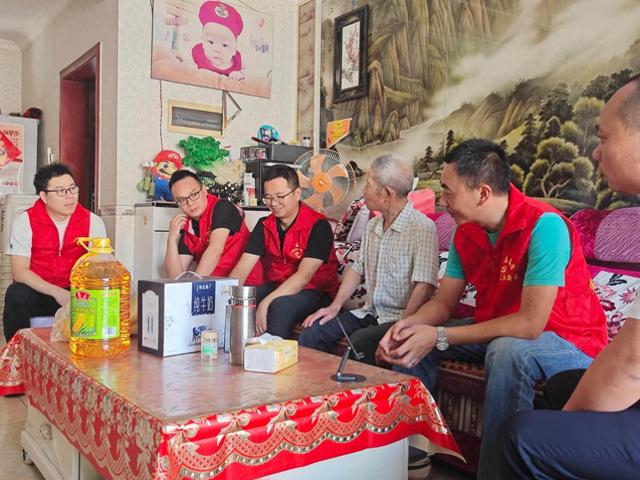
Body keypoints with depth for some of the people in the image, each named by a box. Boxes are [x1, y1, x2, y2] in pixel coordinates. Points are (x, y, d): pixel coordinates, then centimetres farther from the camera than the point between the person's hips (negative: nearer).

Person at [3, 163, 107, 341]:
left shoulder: (92, 221, -3)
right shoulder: (25, 222, -7)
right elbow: (19, 272, -13)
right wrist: (55, 292, -27)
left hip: (76, 293, 0)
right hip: (37, 293, 0)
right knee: (16, 295, -30)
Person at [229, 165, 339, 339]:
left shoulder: (318, 226, -15)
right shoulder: (264, 225, 5)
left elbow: (304, 276, -23)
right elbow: (243, 267, -3)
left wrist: (266, 303, -32)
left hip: (314, 292, -5)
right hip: (274, 287, 6)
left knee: (280, 306, -35)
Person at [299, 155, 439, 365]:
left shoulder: (422, 228, -15)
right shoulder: (372, 225, 12)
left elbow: (424, 286, -21)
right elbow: (357, 269, 17)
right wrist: (335, 306, 7)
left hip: (400, 317, -7)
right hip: (369, 312, 7)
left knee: (359, 341, -32)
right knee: (312, 333, -7)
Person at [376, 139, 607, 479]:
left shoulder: (544, 225, -27)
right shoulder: (465, 233, -4)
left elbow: (531, 323, -32)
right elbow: (443, 303, 0)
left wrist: (438, 337, -29)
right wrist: (409, 324, -23)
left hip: (567, 340, -7)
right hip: (499, 332, 7)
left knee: (507, 351, -38)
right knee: (409, 339, -1)